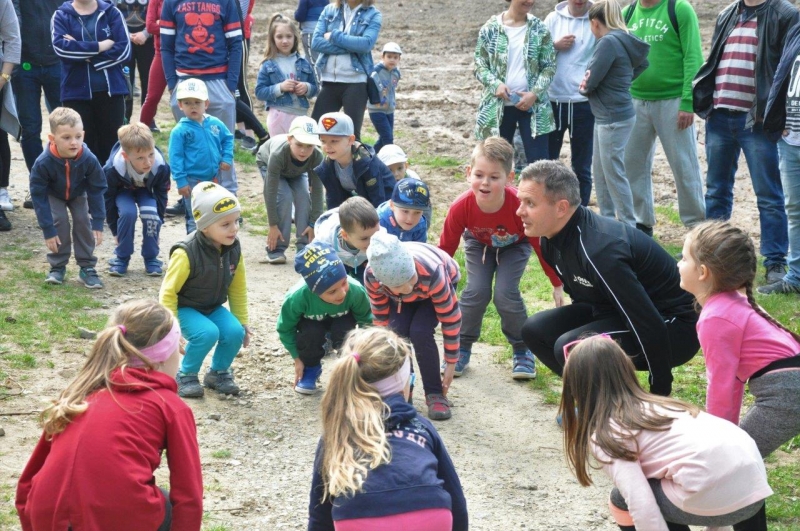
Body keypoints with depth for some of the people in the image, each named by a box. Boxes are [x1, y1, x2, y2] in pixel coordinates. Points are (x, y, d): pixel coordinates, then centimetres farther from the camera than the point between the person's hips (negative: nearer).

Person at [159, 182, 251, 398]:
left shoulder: (234, 249, -9)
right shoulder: (187, 253, -27)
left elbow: (237, 288, 6)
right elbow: (168, 292, -19)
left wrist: (241, 321, 10)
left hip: (214, 308, 5)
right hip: (185, 309, -5)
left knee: (235, 332, -22)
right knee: (208, 333, -32)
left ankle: (218, 372, 8)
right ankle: (186, 376, -6)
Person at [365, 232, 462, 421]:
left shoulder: (433, 272, -44)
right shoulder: (372, 276, -35)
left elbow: (450, 318, -30)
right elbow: (381, 318, -17)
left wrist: (451, 364, -23)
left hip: (442, 283, -2)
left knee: (420, 332, -26)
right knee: (397, 331, -24)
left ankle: (435, 394, -10)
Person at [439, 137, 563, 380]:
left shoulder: (520, 206, -38)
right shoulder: (461, 207, -34)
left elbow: (541, 245, -22)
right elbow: (445, 248, -18)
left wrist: (557, 285, -12)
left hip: (514, 245, -2)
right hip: (479, 244, 2)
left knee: (505, 294, -19)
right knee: (476, 291, -18)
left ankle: (522, 350, 4)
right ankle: (462, 348, 5)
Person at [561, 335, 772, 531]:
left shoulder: (606, 436, 3)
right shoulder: (654, 406, 28)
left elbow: (642, 506, -8)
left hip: (716, 496, -8)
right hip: (755, 484, 8)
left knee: (622, 502, 17)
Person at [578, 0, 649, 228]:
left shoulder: (608, 42, -19)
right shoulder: (625, 40, 8)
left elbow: (589, 82, -18)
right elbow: (642, 64, 26)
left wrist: (583, 88, 4)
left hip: (613, 118, -10)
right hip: (605, 116, 10)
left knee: (614, 173, -1)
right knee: (600, 171, 17)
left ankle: (629, 226, 6)